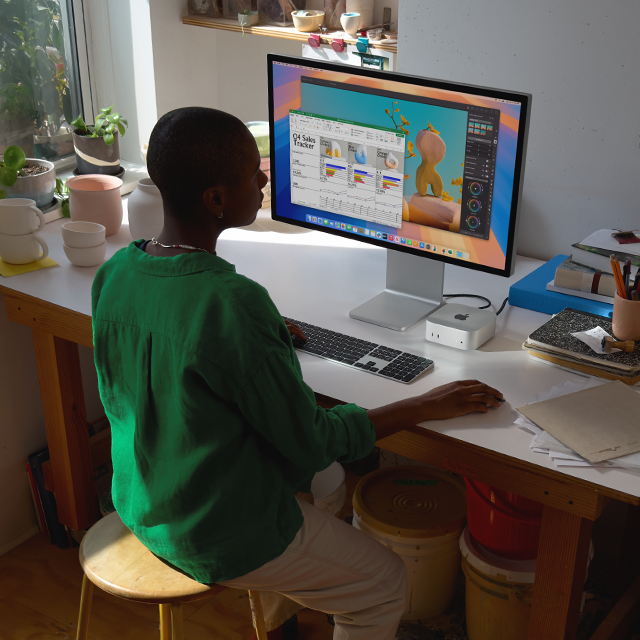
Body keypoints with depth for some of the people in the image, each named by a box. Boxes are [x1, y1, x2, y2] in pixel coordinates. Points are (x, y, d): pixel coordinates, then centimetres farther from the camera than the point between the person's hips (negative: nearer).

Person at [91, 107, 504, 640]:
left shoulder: (112, 274, -8)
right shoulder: (235, 304, -33)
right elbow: (310, 444, -21)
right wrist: (426, 407, -11)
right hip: (217, 536, -8)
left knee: (328, 482, 30)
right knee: (386, 585, 12)